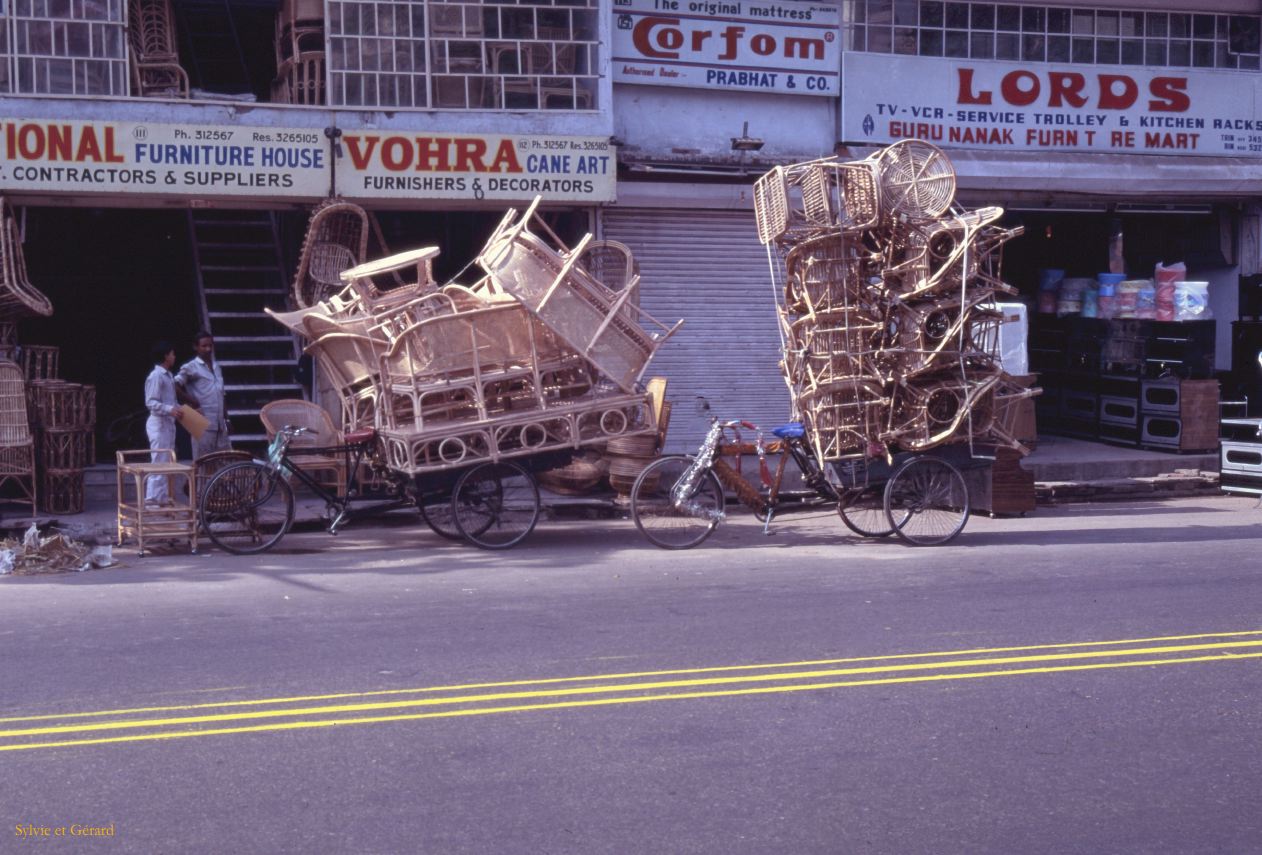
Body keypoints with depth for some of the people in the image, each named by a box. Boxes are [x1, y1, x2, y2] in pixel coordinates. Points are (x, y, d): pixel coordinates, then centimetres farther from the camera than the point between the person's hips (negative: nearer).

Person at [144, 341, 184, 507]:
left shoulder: (168, 375, 16)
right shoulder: (155, 376, -14)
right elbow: (151, 402, -20)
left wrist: (182, 410, 13)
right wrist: (170, 410, -30)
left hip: (168, 423, 10)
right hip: (159, 423, -10)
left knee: (168, 462, 12)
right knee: (159, 462, -10)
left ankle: (164, 497, 17)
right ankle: (152, 499, -10)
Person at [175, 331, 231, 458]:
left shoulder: (216, 367, 17)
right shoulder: (191, 368, -4)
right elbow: (176, 386, -15)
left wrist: (226, 419, 17)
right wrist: (192, 402, -11)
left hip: (220, 424, 7)